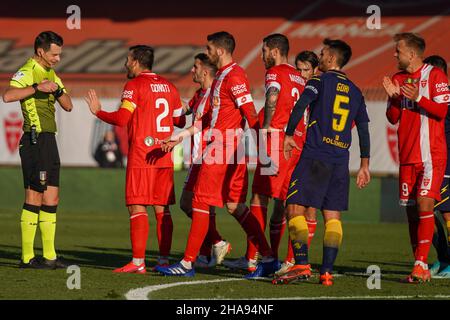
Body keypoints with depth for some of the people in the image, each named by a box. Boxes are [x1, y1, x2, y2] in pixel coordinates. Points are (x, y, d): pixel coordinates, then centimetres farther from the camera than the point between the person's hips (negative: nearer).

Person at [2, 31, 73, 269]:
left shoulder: (50, 74, 18)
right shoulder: (27, 72, -10)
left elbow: (68, 106, 16)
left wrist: (58, 90, -3)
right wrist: (37, 87, -31)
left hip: (49, 140, 9)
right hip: (35, 140, -9)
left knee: (51, 200, 8)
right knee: (34, 199, -6)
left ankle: (49, 256, 12)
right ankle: (27, 257, -2)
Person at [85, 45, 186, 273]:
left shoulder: (134, 85, -6)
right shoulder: (168, 86, 14)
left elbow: (121, 119, -15)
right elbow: (180, 121, 19)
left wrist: (98, 112, 0)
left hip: (141, 157, -7)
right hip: (164, 157, 7)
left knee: (137, 207, -7)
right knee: (162, 209, 8)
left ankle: (138, 262, -12)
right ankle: (164, 260, 7)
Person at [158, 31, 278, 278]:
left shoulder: (234, 76, -12)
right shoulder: (222, 76, 19)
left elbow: (251, 114, -19)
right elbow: (211, 117, 25)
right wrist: (182, 135, 24)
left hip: (224, 148, -10)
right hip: (226, 148, 10)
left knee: (200, 203, -5)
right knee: (235, 205, 9)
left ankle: (188, 263, -1)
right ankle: (268, 259, 7)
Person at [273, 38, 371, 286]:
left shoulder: (320, 80, 1)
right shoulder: (355, 91, 17)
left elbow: (300, 106, -14)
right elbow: (364, 129, 16)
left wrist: (288, 135, -4)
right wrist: (364, 165, 20)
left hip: (315, 155, -6)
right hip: (340, 160, 6)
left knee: (295, 208, -5)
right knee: (333, 216, 6)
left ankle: (302, 265, -18)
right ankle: (326, 272, -1)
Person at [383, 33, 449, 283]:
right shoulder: (398, 79, 15)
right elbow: (392, 118, 12)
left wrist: (418, 98, -22)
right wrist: (394, 97, -6)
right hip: (407, 156, 6)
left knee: (424, 204, -16)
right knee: (411, 208, 3)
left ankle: (421, 264, -17)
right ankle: (420, 267, 7)